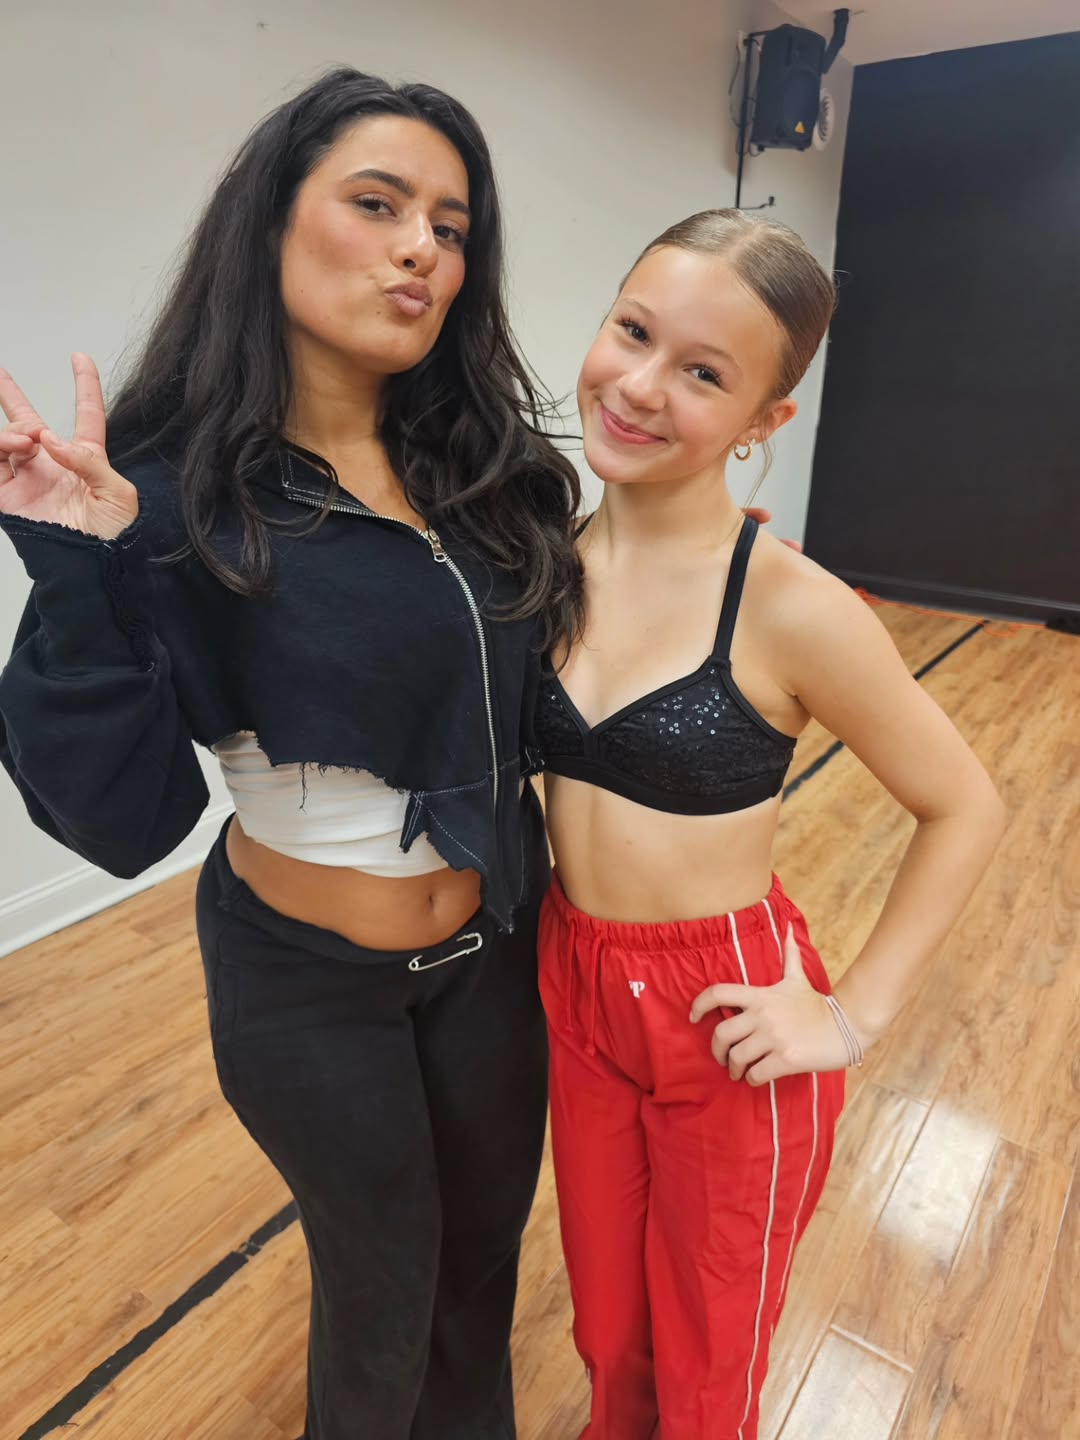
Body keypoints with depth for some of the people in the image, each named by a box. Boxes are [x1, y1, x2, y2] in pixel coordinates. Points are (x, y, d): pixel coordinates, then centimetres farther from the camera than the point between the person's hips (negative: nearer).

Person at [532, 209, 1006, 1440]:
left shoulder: (788, 608, -21)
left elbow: (964, 808, -9)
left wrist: (857, 1013, -11)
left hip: (724, 1021, -4)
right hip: (572, 989, 4)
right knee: (607, 1332, 29)